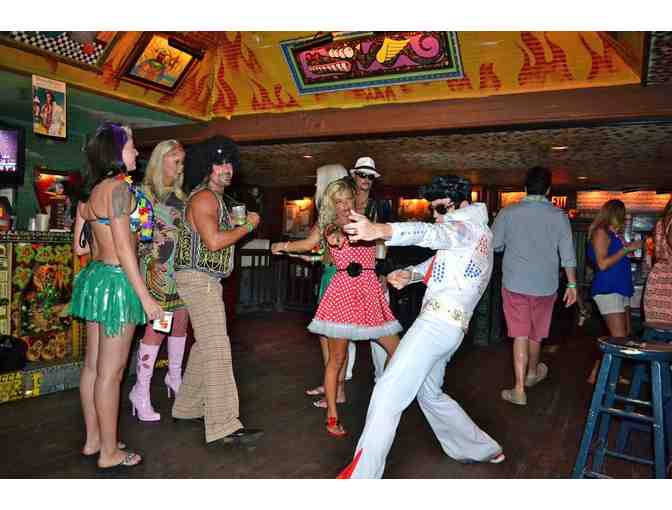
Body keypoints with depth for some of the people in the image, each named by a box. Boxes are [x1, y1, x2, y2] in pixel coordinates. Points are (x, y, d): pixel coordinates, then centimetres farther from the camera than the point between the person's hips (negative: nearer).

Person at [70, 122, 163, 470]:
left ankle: (93, 439, 29)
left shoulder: (92, 192, 12)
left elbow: (80, 247, 13)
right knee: (110, 372, -1)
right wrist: (145, 297, -16)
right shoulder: (118, 188, -14)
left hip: (94, 276, 9)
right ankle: (110, 452, 11)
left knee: (93, 365, 15)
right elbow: (123, 250, -18)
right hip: (116, 282, -9)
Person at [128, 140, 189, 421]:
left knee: (181, 322, 12)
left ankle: (174, 376, 31)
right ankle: (141, 391, 4)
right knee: (157, 326, -7)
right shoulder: (145, 192, -5)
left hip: (181, 268, 7)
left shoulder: (179, 194, 14)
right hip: (158, 268, -6)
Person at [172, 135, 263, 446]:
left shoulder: (218, 198, 19)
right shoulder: (203, 197, -13)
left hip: (207, 280, 10)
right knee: (217, 349, -13)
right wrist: (248, 226, -13)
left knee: (205, 346, 16)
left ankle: (188, 407, 28)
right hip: (198, 278, -10)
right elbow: (213, 241, -24)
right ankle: (223, 426, -12)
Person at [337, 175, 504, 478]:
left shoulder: (473, 227, -3)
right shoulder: (476, 236, 27)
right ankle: (484, 449, 37)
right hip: (450, 327, 11)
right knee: (429, 394, 25)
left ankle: (360, 475, -15)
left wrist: (380, 230, -44)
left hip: (439, 319, -11)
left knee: (388, 393, -15)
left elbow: (432, 234, -26)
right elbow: (436, 263, 23)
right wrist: (408, 274, 0)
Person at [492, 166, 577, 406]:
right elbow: (568, 254, -3)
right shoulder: (558, 215, -4)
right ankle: (532, 373, 42)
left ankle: (519, 390, 1)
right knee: (536, 333, 19)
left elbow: (494, 245, 1)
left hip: (514, 284, -1)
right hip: (545, 285, 1)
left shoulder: (508, 213, -6)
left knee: (520, 334, 4)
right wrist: (572, 284, 4)